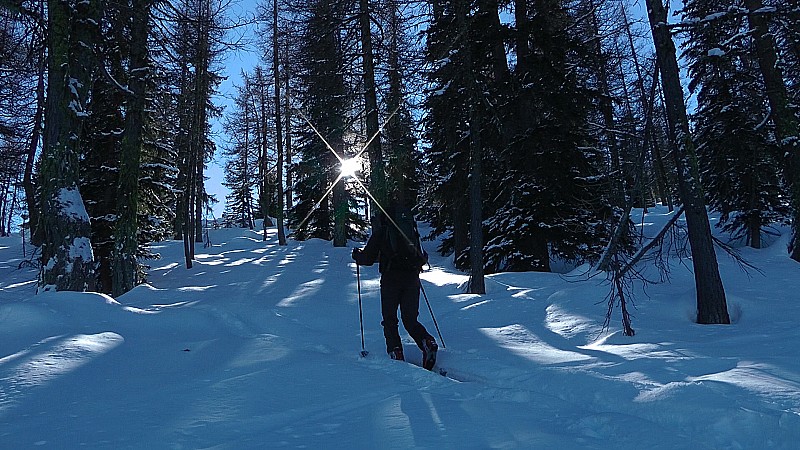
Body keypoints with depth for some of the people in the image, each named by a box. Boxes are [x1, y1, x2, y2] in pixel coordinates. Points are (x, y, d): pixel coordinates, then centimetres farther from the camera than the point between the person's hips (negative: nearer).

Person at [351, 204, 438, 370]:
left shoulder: (381, 232, 5)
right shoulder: (412, 232, 15)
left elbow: (368, 258, 3)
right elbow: (423, 258, 18)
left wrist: (357, 255, 23)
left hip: (391, 279, -3)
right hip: (412, 278, 3)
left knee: (389, 320, 7)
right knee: (411, 320, 9)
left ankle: (395, 351, -11)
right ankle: (427, 342, -15)